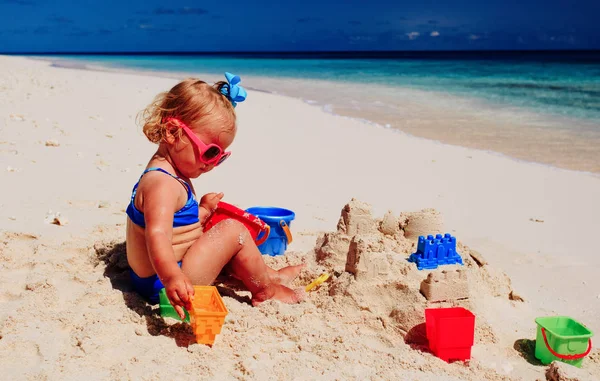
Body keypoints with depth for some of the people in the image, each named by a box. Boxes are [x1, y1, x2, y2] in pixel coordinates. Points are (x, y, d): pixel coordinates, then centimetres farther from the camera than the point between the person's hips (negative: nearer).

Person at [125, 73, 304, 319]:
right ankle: (264, 289, 5)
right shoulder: (163, 185, -26)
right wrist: (171, 277, -56)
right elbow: (157, 234, -43)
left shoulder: (174, 175, 8)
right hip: (160, 284, -11)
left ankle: (267, 275, 29)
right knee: (233, 230, -13)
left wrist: (203, 211, 5)